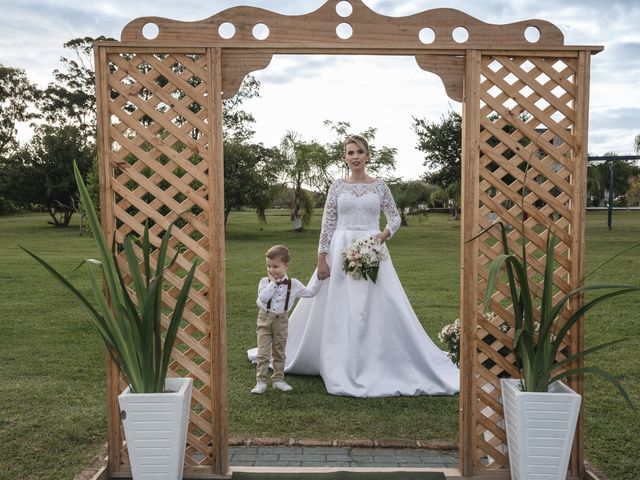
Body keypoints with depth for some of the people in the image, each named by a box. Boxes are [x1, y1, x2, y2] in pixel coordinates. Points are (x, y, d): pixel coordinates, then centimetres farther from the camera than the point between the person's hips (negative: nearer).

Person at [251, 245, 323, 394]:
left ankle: (278, 379, 26)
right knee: (263, 353, -1)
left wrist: (319, 278, 1)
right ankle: (261, 382, 5)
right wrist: (273, 283, -20)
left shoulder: (293, 284, -3)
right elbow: (263, 297, -22)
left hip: (281, 321, 2)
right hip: (265, 319, -1)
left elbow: (309, 292, 4)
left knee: (279, 353, 14)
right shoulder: (264, 281, -7)